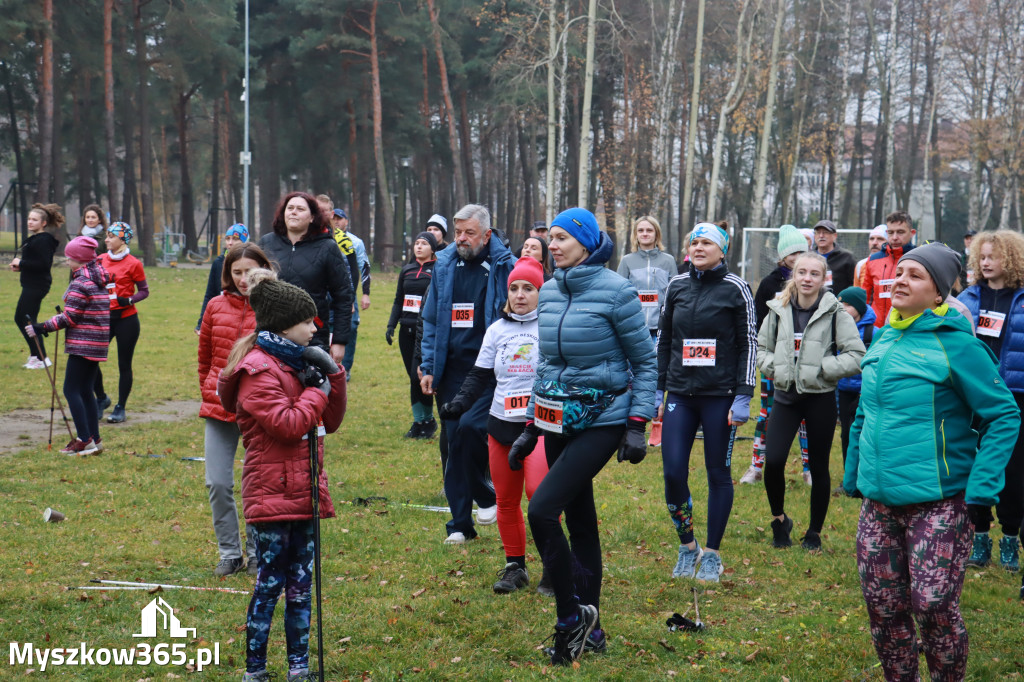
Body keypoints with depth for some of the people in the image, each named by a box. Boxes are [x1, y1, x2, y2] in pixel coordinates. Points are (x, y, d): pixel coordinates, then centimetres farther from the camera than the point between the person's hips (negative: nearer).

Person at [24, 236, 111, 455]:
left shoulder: (80, 283, -15)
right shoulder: (97, 280, 15)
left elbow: (69, 317, -17)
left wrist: (41, 328, -14)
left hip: (83, 344, -9)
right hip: (97, 344, 9)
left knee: (71, 390, -6)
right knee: (85, 391, 13)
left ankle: (85, 440, -10)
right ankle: (94, 439, 13)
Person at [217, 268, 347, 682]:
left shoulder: (299, 363, 16)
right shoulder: (258, 371, -12)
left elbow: (330, 422, 16)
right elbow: (286, 424, -21)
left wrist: (332, 374, 4)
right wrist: (316, 391, -9)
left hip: (305, 492, 8)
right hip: (272, 493, -8)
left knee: (301, 583, 11)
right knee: (270, 584, -3)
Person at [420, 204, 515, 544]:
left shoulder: (505, 267, -3)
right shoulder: (444, 266, 11)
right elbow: (431, 320, 17)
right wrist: (428, 367, 10)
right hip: (452, 370, 5)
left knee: (470, 426, -24)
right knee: (454, 443, 5)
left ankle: (486, 495, 1)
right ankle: (460, 524, 14)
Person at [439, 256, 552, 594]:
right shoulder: (497, 330, 10)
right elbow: (479, 375, 12)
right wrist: (459, 402, -3)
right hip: (502, 425, 5)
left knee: (539, 491, -21)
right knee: (506, 500, 9)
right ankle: (515, 566, 23)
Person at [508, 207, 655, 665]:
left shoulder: (615, 292, -11)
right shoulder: (549, 293, 8)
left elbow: (645, 361, -6)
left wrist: (638, 425, -12)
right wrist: (531, 427, 16)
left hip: (602, 421, -7)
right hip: (559, 421, 7)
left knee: (542, 510, -18)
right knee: (579, 520, 11)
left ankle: (571, 617, -5)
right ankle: (588, 629, 20)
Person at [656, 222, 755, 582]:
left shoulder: (735, 289, -3)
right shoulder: (677, 285, 8)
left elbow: (748, 345, -2)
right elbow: (663, 340, 14)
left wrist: (743, 397, -8)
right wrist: (656, 391, 10)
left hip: (720, 395, -3)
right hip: (680, 393, 3)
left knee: (718, 473, 5)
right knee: (673, 472, -4)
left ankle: (712, 554, 16)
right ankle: (687, 546, 16)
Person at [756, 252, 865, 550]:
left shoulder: (835, 312, -7)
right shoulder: (779, 309, 4)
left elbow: (856, 356, -9)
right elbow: (760, 348, 15)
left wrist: (821, 368, -15)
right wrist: (774, 367, -3)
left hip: (820, 398, -2)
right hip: (786, 395, 2)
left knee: (819, 467, 6)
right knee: (773, 460, -11)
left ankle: (814, 532, 22)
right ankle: (779, 520, 13)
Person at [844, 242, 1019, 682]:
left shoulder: (955, 343, -11)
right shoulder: (884, 339, 9)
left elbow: (1004, 416, -10)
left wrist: (981, 488, -15)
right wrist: (852, 474, 19)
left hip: (937, 505, -6)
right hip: (879, 503, 6)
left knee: (933, 608, -6)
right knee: (883, 608, 10)